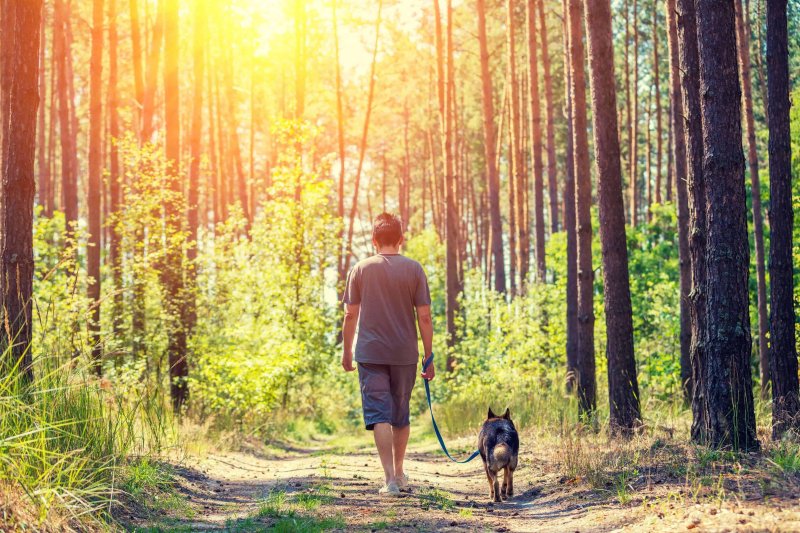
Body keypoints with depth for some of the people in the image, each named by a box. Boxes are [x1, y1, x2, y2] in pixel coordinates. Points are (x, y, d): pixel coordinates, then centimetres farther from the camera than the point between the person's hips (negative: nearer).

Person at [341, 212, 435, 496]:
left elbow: (350, 315, 1)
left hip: (370, 353, -1)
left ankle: (390, 479, -13)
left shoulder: (361, 269, 0)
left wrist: (346, 351, 13)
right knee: (401, 413, 16)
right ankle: (399, 472, 31)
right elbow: (424, 317, -3)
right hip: (405, 354, 1)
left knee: (379, 414, -3)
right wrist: (429, 357, 4)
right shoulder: (414, 269, -1)